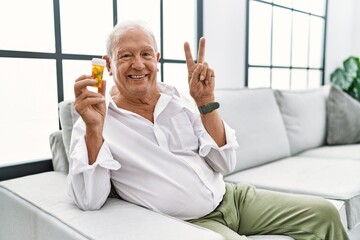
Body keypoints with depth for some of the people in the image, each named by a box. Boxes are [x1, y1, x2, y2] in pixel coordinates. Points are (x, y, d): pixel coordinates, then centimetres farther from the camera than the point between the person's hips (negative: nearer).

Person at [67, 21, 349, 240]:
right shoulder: (95, 122, -7)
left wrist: (206, 103, -13)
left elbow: (224, 164, -2)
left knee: (324, 213, 2)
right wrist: (93, 129, -30)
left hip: (231, 196, 5)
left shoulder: (178, 99, 2)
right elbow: (89, 201, -17)